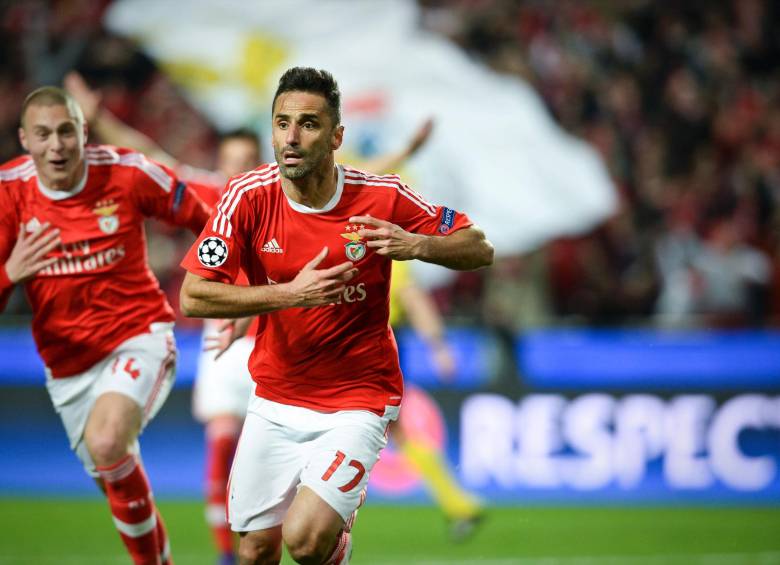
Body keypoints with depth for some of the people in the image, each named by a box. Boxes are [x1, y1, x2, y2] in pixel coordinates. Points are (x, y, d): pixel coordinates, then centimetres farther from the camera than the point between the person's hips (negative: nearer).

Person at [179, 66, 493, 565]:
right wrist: (290, 293, -25)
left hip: (357, 400, -3)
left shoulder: (382, 198, -12)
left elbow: (481, 249, -5)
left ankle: (340, 524, 15)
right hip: (275, 399, 3)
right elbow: (193, 298, -14)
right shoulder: (250, 196, -11)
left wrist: (415, 246, -25)